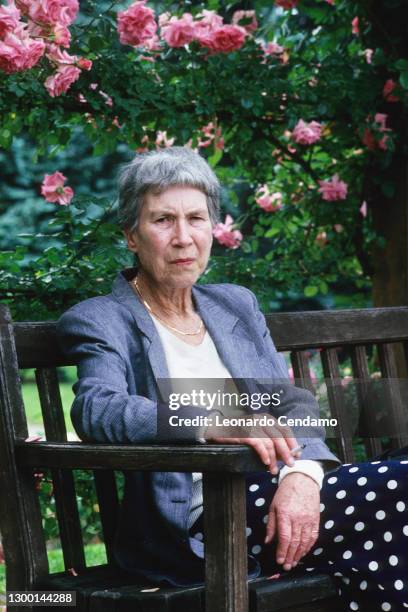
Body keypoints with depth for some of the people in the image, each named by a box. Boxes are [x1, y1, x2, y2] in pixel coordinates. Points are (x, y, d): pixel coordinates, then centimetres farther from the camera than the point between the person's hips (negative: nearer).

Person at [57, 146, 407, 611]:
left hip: (273, 495, 6)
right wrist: (211, 424, -32)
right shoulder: (100, 321, 4)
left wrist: (301, 472, -13)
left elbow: (292, 402, 11)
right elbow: (96, 410, -16)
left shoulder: (236, 305, 21)